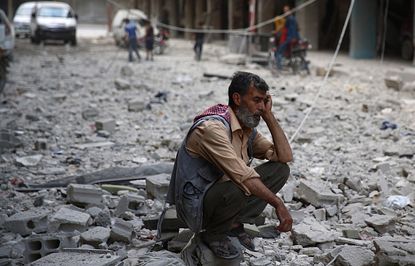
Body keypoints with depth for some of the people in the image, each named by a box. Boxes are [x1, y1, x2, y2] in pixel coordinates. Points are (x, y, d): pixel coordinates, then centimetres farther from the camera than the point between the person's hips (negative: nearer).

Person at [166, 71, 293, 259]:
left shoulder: (248, 129, 3)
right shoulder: (213, 127, -25)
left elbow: (285, 157, -2)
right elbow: (242, 176, -32)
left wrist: (269, 116, -6)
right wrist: (278, 204, -30)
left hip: (222, 195, 8)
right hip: (195, 205, -8)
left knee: (280, 170, -4)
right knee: (241, 187, -38)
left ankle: (234, 223, 3)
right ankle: (212, 233, -7)